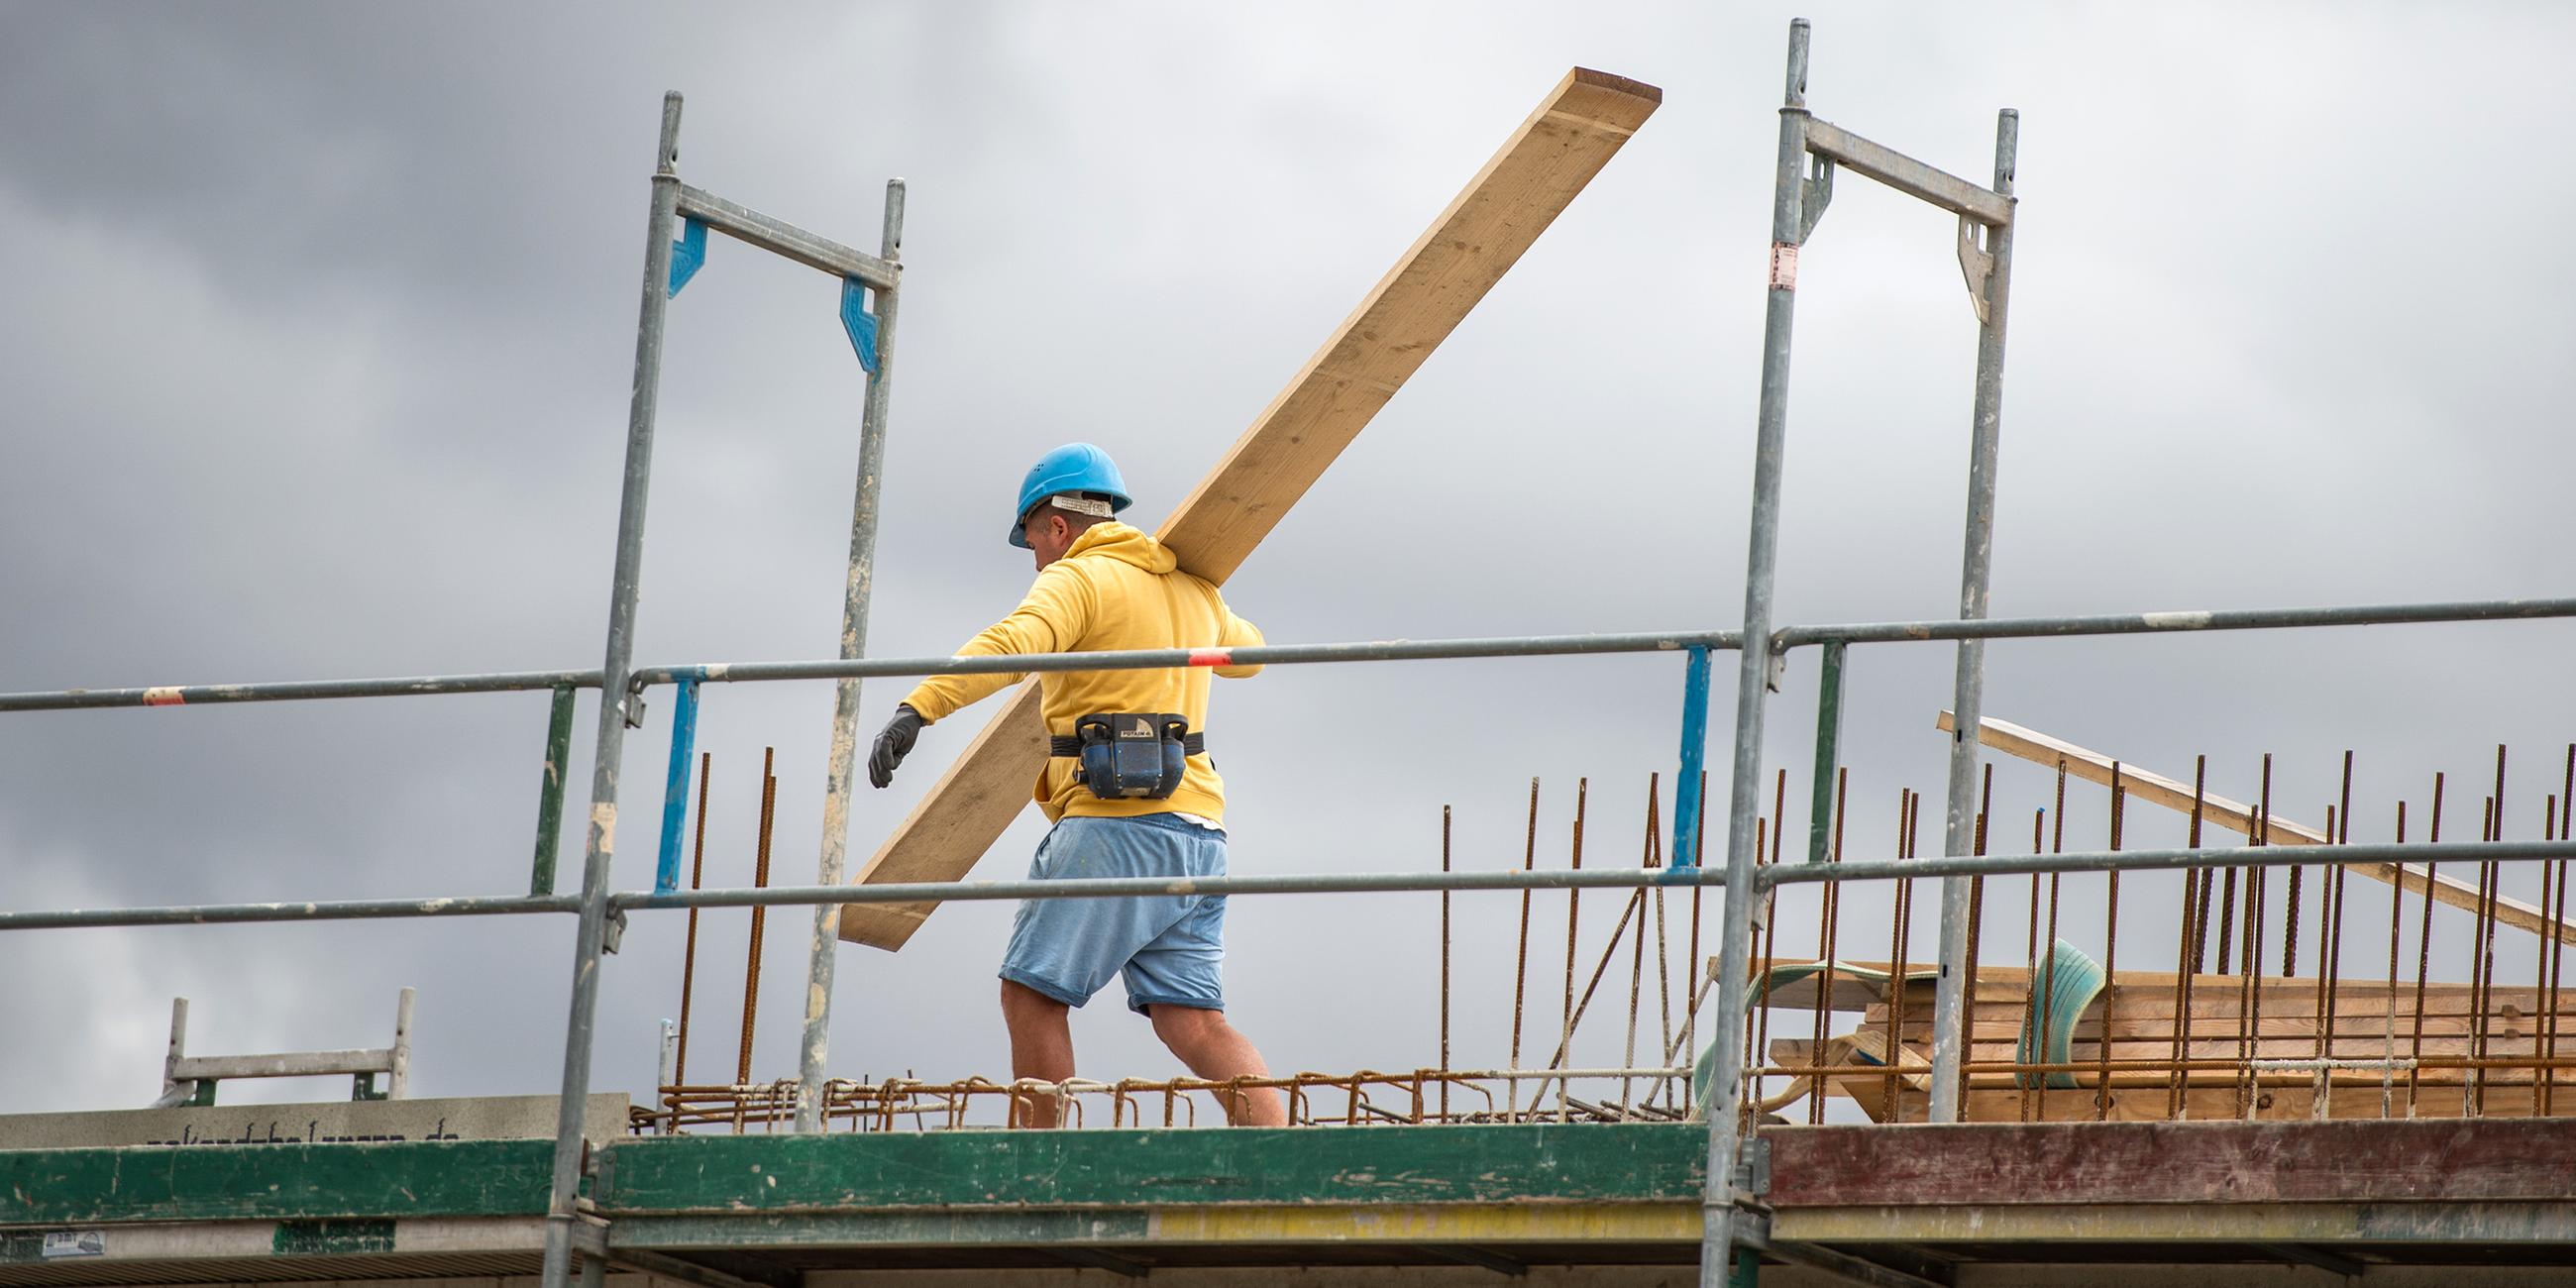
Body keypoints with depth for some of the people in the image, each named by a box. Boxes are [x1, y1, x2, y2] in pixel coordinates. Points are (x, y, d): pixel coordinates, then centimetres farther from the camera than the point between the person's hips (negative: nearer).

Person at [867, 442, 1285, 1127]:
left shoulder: (1078, 578, -2)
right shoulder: (1193, 590, 22)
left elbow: (1010, 644, -22)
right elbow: (1246, 652, 44)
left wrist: (918, 708, -33)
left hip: (1117, 824, -8)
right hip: (1195, 834, 8)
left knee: (1033, 993, -1)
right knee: (1192, 1020, 2)